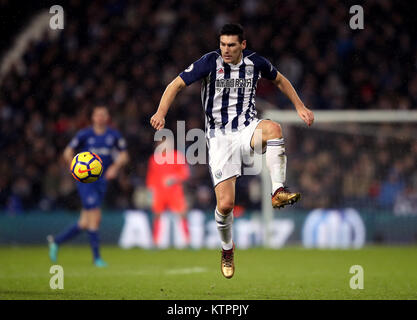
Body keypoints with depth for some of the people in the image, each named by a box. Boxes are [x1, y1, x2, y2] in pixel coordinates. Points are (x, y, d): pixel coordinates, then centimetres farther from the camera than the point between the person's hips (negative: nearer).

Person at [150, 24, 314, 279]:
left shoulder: (254, 62, 1)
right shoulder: (211, 62, -7)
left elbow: (280, 80, 21)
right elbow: (177, 85, -7)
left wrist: (300, 107, 15)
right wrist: (161, 113, -23)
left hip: (248, 130, 2)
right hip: (220, 137, -2)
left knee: (273, 128, -37)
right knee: (225, 204, -9)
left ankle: (279, 191, -32)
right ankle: (227, 248, 22)